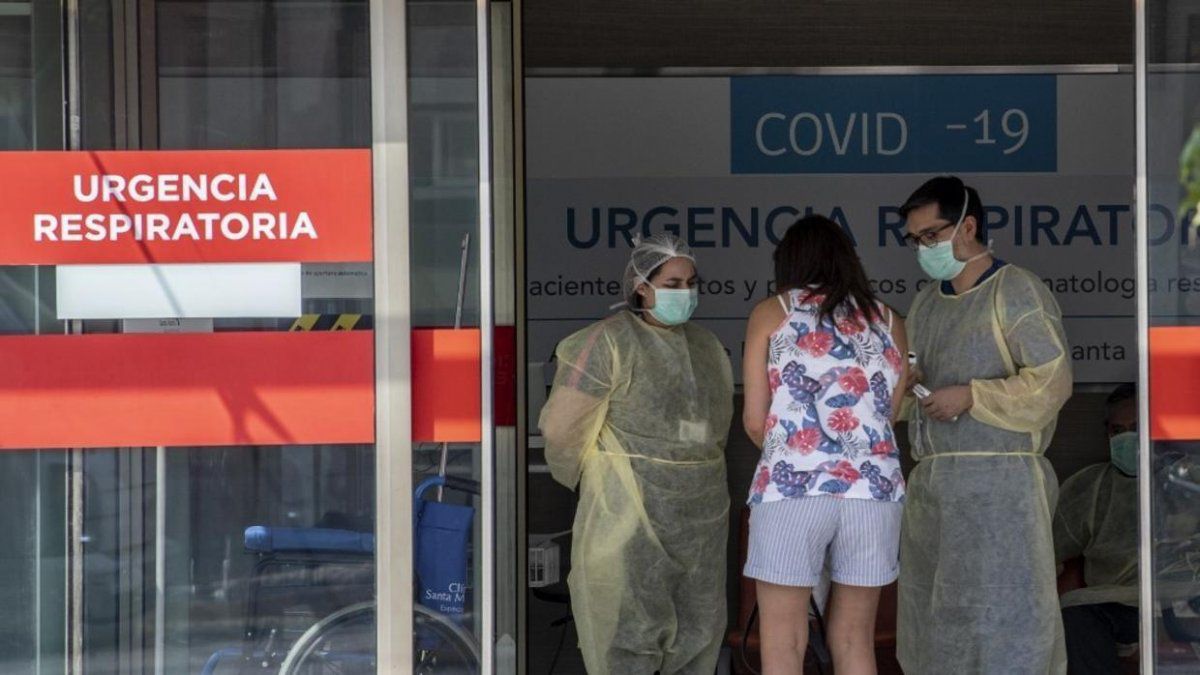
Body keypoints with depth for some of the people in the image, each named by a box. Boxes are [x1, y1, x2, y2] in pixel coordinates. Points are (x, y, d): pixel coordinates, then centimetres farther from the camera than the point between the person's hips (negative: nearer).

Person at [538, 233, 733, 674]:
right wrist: (599, 480, 5)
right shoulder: (609, 343, -10)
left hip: (701, 517, 7)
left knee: (699, 629, 10)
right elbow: (563, 428, -10)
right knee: (632, 628, -4)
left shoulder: (707, 346, 10)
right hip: (633, 519, -6)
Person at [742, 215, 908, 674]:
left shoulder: (771, 313, 8)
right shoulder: (889, 322, 15)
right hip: (874, 489, 3)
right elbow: (891, 416, 11)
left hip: (791, 488, -3)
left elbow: (754, 422, 4)